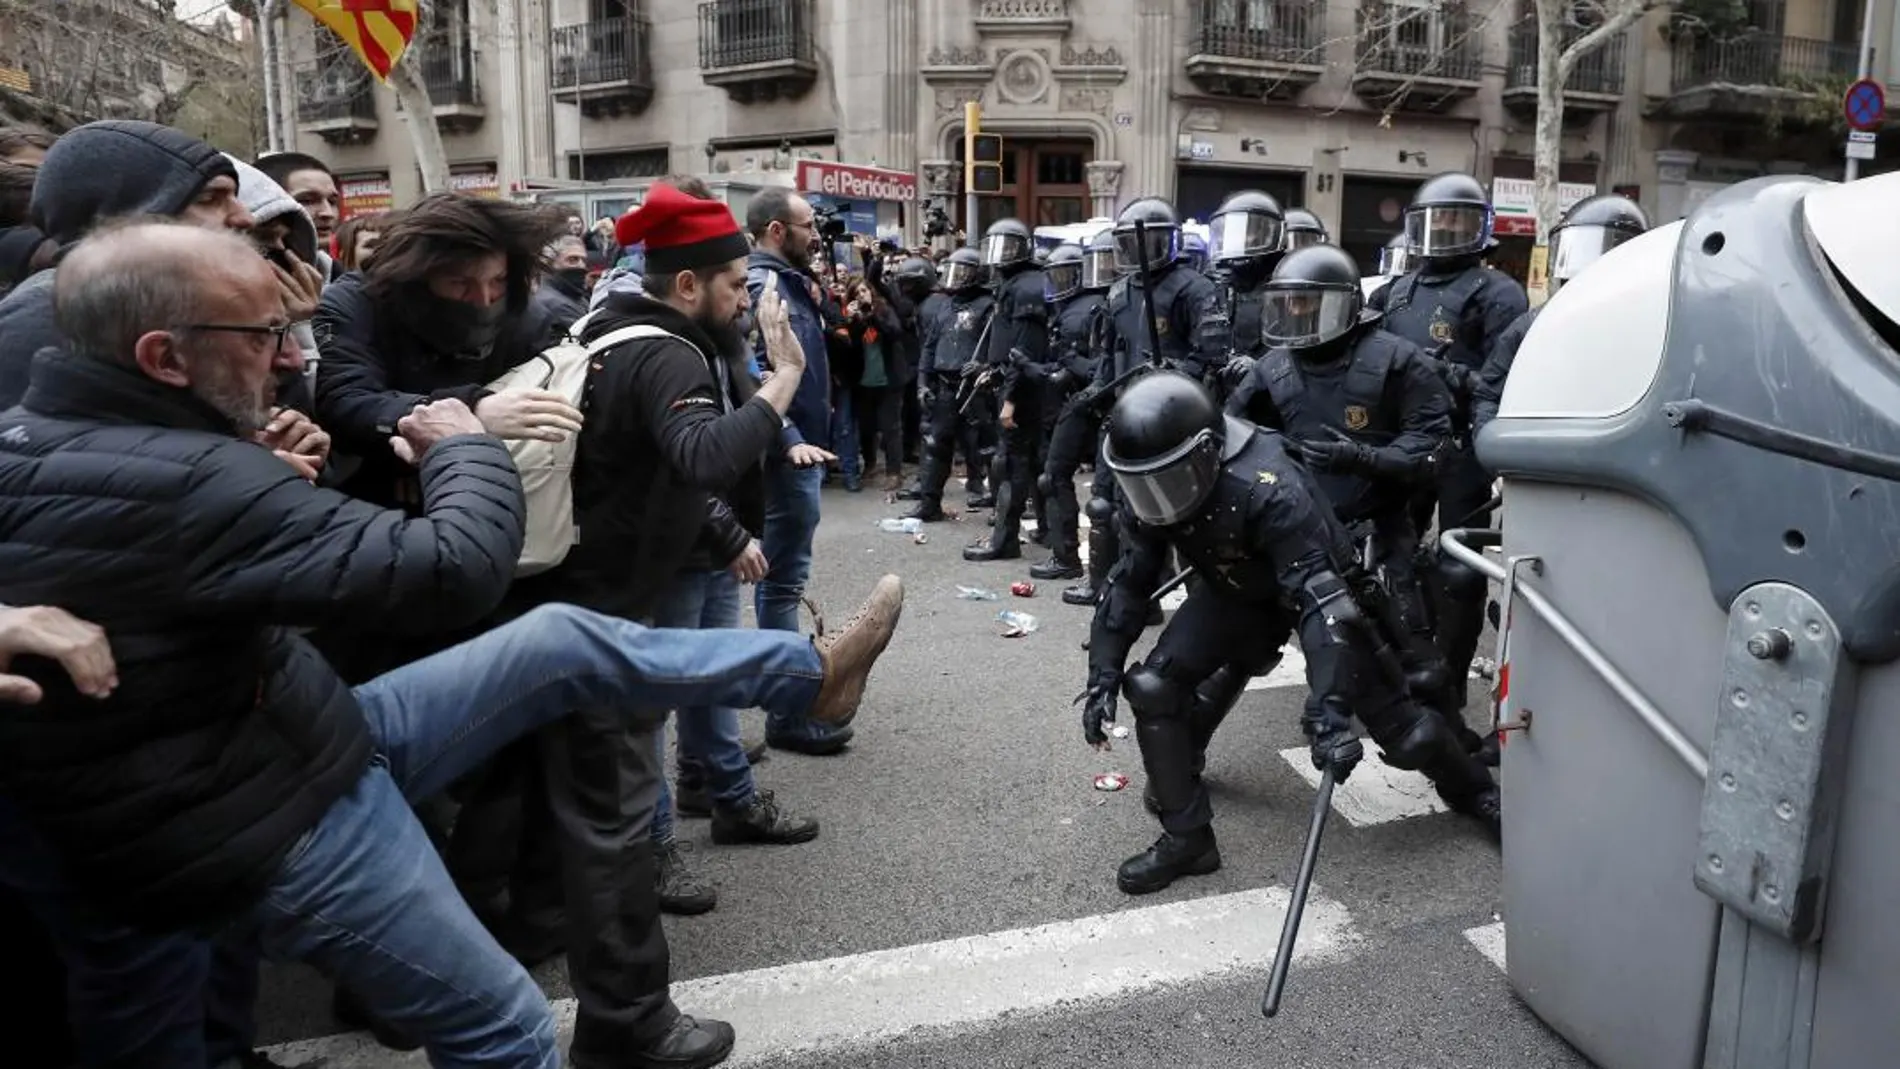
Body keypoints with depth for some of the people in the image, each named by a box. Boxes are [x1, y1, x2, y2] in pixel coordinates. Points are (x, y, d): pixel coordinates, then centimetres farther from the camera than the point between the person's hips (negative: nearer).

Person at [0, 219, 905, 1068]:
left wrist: (275, 477, 2)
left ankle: (810, 671, 17)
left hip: (304, 739, 9)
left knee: (565, 640, 6)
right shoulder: (174, 483, -31)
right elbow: (457, 571, -31)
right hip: (280, 834, -9)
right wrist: (464, 447, -12)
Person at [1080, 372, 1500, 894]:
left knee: (1395, 725, -1)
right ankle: (1187, 837, 3)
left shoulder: (1268, 488, -41)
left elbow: (1320, 600, -43)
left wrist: (1327, 712, -48)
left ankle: (1475, 793, 33)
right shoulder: (1148, 493, -22)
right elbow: (1129, 581, -11)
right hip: (1238, 594, 5)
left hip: (1318, 588, -4)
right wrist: (1102, 674, -17)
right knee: (1150, 687, -14)